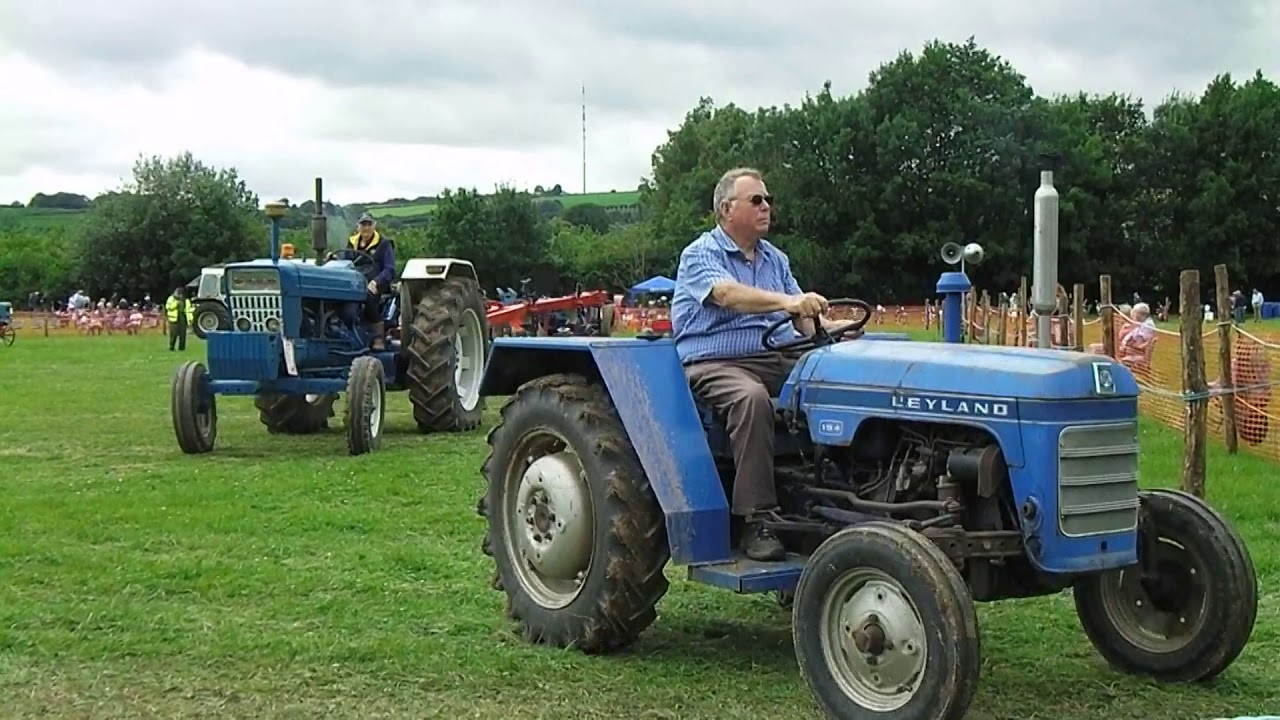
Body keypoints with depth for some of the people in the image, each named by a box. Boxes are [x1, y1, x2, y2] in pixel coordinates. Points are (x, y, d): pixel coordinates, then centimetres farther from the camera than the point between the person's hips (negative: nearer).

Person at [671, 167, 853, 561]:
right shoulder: (701, 254, -2)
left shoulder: (775, 258, 20)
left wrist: (829, 327, -12)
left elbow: (802, 315, 12)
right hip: (714, 363, -6)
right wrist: (786, 301, -40)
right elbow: (727, 294, -23)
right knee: (751, 397, -39)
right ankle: (756, 519, -36)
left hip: (779, 361, 6)